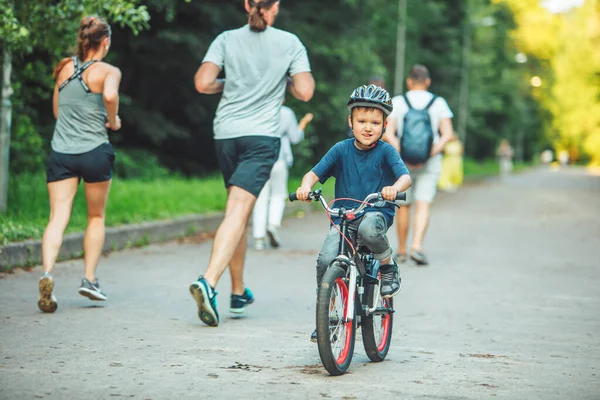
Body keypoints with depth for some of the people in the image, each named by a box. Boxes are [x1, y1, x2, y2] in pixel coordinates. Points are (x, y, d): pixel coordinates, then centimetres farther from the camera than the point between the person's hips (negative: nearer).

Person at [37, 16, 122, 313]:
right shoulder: (108, 71, -4)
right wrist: (113, 120, -9)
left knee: (57, 219, -4)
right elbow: (110, 95, -26)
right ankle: (89, 279, 15)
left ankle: (47, 274, -26)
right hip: (94, 151, -3)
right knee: (96, 217, 17)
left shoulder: (65, 68, 11)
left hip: (60, 152, 3)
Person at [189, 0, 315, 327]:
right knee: (238, 212, -11)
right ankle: (208, 281, -31)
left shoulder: (226, 39, 5)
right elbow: (305, 92, -3)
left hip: (225, 134, 4)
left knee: (237, 211, 18)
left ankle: (238, 291, 25)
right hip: (262, 135, -3)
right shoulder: (290, 43, 1)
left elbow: (203, 83, -5)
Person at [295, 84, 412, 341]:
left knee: (368, 228, -39)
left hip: (378, 212, -2)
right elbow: (316, 172, -1)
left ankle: (389, 267, -7)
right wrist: (306, 186, -25)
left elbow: (405, 176, -16)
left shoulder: (386, 152, -2)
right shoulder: (341, 150, 3)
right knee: (326, 259, -21)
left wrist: (394, 188, -39)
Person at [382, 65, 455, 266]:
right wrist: (429, 155, -15)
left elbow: (387, 134, -13)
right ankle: (417, 246, -24)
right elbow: (448, 135, -10)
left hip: (402, 162, 0)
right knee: (423, 206, -4)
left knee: (403, 206, 13)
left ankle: (401, 251, 19)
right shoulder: (438, 103, 1)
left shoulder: (397, 103, -1)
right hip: (430, 163, 0)